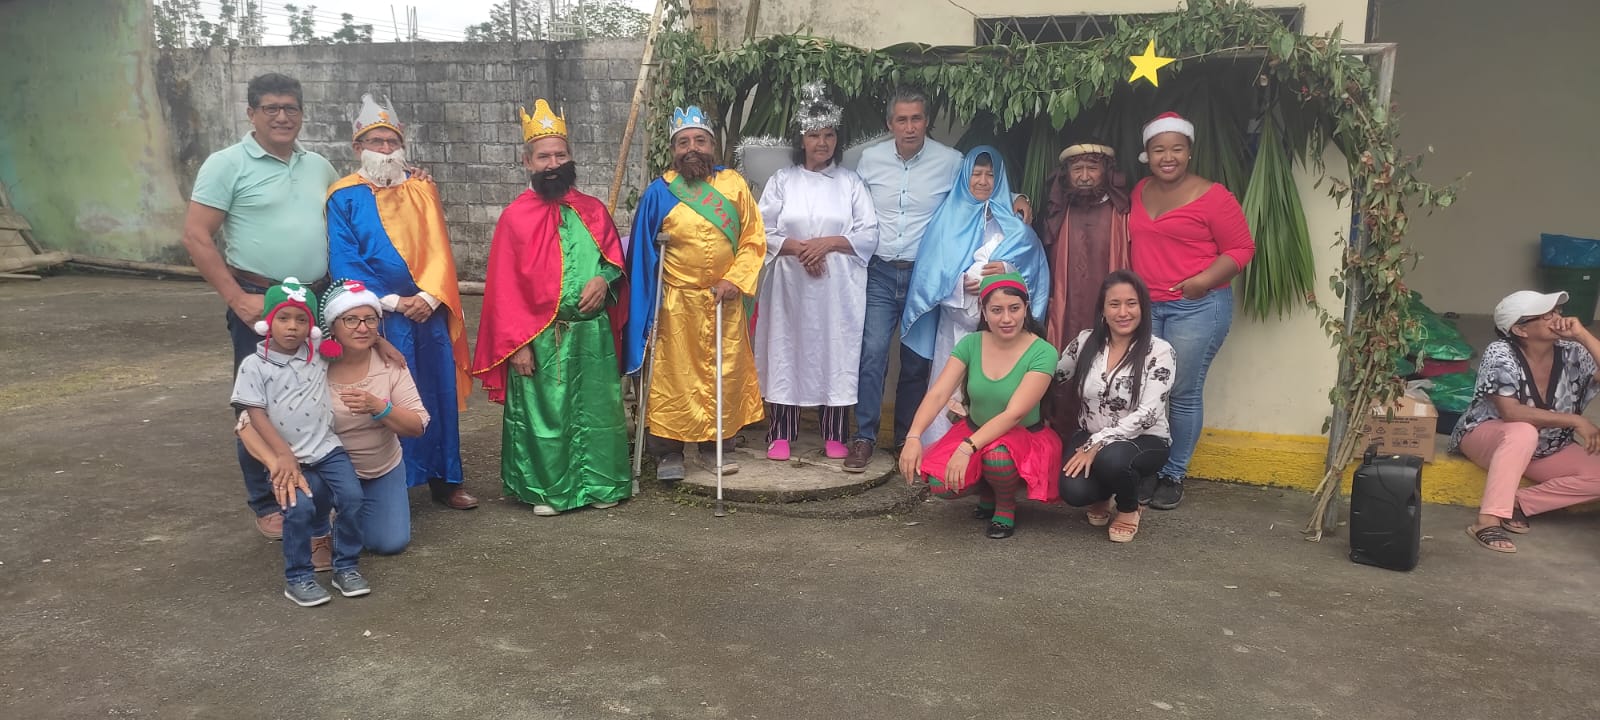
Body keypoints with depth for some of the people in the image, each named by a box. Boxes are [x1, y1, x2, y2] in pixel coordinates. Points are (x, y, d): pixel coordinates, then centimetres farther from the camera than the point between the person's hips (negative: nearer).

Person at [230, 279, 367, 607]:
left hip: (326, 448, 3)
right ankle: (298, 578, -5)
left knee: (352, 497, -18)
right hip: (288, 457, -3)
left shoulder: (319, 352, 7)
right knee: (300, 508, -25)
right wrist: (283, 454, -16)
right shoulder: (254, 365, -1)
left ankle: (347, 567, 3)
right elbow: (256, 415, -7)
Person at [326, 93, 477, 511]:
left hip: (429, 314, 3)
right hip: (376, 318, -3)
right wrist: (390, 301, -14)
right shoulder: (344, 198, 0)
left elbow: (439, 250, 3)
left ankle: (444, 478, 19)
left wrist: (427, 296, -12)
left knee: (437, 394, 7)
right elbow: (344, 263, -6)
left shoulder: (422, 190, 10)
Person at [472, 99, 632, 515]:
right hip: (539, 338, -3)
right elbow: (503, 289, -5)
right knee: (542, 414, 4)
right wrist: (516, 344, -11)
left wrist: (604, 278, -8)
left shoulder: (593, 211, 7)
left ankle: (599, 483, 24)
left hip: (592, 333, 3)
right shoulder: (515, 218, -3)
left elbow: (615, 256, 16)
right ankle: (546, 490, 19)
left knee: (596, 409, 10)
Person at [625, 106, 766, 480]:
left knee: (725, 374, 8)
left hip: (724, 301, 2)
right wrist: (649, 304, -2)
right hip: (676, 304, -2)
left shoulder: (733, 184, 3)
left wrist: (735, 279, -9)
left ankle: (716, 446, 23)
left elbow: (754, 238, 3)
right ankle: (668, 452, 13)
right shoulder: (659, 192, -1)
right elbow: (643, 253, 2)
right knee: (672, 377, 1)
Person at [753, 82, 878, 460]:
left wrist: (829, 243, -14)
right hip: (790, 284, 0)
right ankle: (780, 434, 12)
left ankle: (835, 436, 14)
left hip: (838, 287, 0)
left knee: (836, 352, 3)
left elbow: (869, 234, 0)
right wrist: (798, 247, -15)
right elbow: (762, 232, 0)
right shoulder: (782, 181, 7)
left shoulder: (850, 182, 7)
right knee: (786, 351, 2)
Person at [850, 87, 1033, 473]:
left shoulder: (950, 161, -2)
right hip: (879, 272, 1)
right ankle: (864, 436, 1)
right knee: (872, 352, -9)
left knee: (916, 361, 6)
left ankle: (906, 438, 20)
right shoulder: (870, 159, 3)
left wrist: (1017, 199, -8)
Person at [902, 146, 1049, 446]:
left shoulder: (1013, 222, 14)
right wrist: (961, 284, -13)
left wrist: (1007, 270, -14)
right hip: (955, 320, 0)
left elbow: (1035, 263, 5)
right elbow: (931, 270, 5)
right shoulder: (948, 216, 14)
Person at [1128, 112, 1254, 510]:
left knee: (1184, 394, -1)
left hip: (1197, 307, -5)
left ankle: (1174, 474, 12)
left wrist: (1206, 279, -19)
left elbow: (1241, 248, -4)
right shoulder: (1139, 192, 10)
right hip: (1145, 306, 5)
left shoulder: (1211, 196, -6)